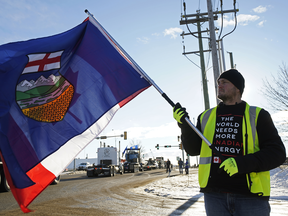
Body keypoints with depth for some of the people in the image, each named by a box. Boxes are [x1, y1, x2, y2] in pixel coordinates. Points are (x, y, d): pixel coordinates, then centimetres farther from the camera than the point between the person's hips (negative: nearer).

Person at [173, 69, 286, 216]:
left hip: (251, 196, -2)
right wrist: (184, 125, -7)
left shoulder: (257, 115, 2)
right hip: (214, 195, 3)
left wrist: (242, 163, -20)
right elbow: (193, 150, 10)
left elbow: (277, 153, -5)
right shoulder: (206, 117, 11)